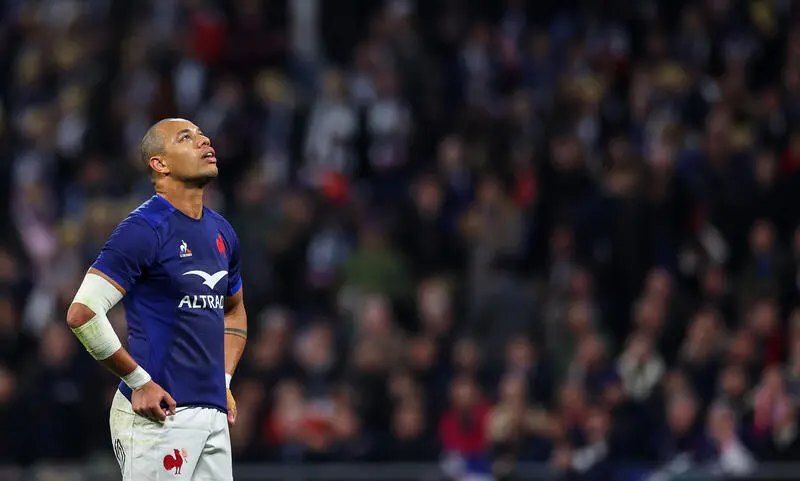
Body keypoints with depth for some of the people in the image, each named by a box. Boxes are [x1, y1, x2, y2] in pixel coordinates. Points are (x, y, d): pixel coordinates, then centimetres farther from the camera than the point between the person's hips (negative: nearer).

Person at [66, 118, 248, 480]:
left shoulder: (222, 232, 16)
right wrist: (139, 381, -13)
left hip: (213, 413, 8)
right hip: (158, 415, -8)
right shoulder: (144, 229, -10)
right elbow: (82, 313, -17)